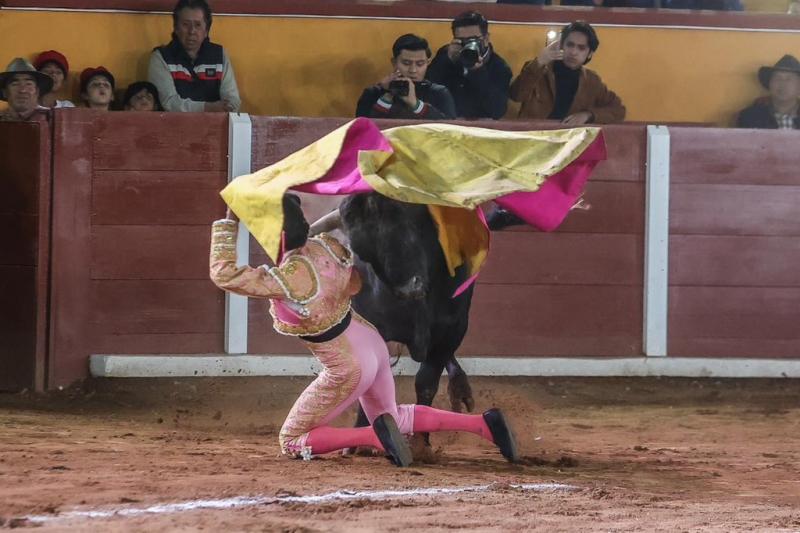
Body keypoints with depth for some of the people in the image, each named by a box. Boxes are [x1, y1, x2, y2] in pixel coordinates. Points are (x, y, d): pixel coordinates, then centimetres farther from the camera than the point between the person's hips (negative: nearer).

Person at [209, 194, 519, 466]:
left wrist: (227, 223, -20)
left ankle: (375, 436, -12)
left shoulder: (288, 279, -30)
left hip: (349, 369, -8)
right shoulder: (326, 245, -8)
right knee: (396, 420, 32)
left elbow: (223, 274, -26)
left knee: (291, 443, 8)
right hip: (372, 344, 8)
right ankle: (484, 424, 18)